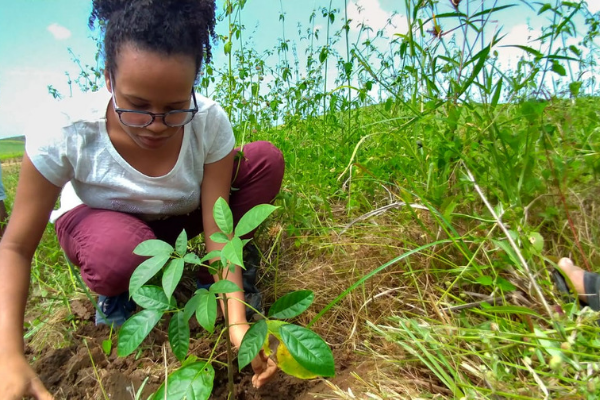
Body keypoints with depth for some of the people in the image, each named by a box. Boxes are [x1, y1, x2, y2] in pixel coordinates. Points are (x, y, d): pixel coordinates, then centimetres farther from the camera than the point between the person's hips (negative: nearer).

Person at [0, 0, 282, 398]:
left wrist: (237, 322, -39)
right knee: (119, 254, -40)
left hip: (181, 215, 2)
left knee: (266, 159, -20)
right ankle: (118, 290, 0)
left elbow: (217, 229, -29)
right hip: (100, 217, -1)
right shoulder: (64, 135, -31)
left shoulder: (210, 122, -29)